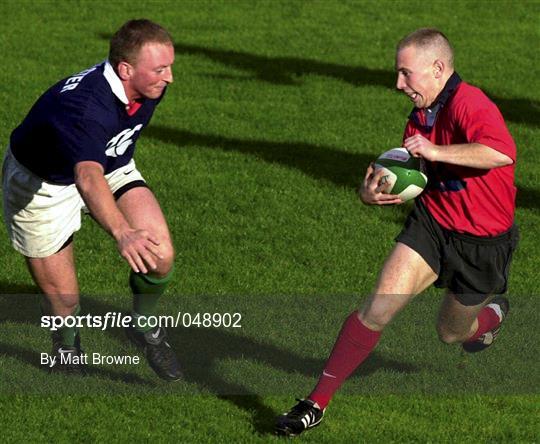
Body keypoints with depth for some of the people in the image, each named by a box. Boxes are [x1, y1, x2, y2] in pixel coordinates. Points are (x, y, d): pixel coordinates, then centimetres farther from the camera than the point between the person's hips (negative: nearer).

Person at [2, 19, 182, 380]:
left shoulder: (148, 87, -18)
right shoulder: (85, 106, -43)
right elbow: (88, 179, -59)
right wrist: (122, 233, -76)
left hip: (110, 166, 6)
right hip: (41, 184, -6)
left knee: (159, 254, -17)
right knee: (63, 301, 0)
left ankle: (144, 325, 13)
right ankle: (67, 349, 36)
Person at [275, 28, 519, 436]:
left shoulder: (469, 104, -23)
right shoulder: (420, 118, 3)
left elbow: (502, 153, -42)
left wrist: (436, 151, -37)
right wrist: (372, 191, -9)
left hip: (482, 242, -5)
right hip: (430, 223, 5)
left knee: (451, 333, 17)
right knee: (379, 306, -15)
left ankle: (491, 314, 55)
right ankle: (317, 403, -11)